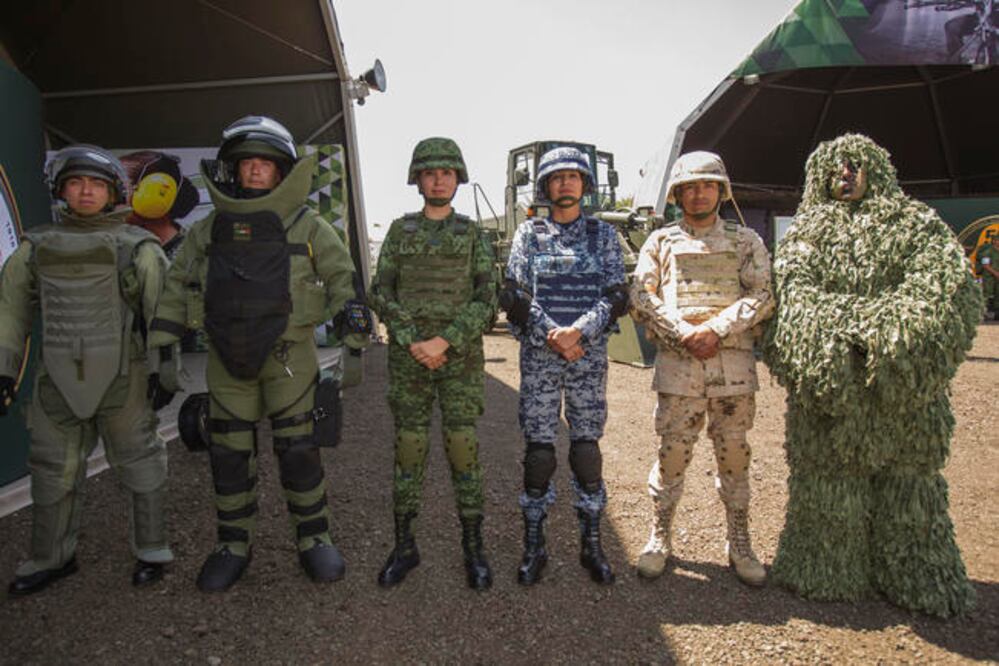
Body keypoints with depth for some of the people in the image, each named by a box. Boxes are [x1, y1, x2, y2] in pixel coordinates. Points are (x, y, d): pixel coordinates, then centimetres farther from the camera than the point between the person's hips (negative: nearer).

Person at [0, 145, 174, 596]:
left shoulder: (138, 247, -1)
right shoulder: (36, 246, 9)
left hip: (122, 377, -3)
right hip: (60, 379, 4)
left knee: (137, 459, 5)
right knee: (53, 468, 12)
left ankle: (152, 548, 19)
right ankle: (51, 557, 29)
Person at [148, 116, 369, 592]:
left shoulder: (307, 227, 5)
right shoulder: (207, 231, 11)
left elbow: (339, 271, 5)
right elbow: (177, 285, 14)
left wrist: (351, 301, -16)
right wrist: (162, 340, 8)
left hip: (289, 356, -2)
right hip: (227, 359, 3)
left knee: (299, 449, 1)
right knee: (229, 454, 8)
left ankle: (313, 538, 17)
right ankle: (234, 544, 24)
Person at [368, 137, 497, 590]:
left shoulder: (473, 234, 5)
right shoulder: (399, 230, 8)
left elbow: (487, 301, -3)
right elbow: (381, 294, 3)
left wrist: (443, 342, -15)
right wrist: (413, 343, -11)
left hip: (460, 356, -1)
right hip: (408, 356, 1)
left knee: (463, 448, -1)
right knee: (408, 449, 5)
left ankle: (473, 548, 13)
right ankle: (404, 547, 19)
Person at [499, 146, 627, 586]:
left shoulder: (603, 234, 9)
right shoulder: (529, 233, 8)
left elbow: (616, 295, 1)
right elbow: (514, 293, -1)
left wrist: (578, 331, -14)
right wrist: (551, 335, -13)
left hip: (589, 354, 1)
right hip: (538, 355, 0)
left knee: (587, 447, 4)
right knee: (539, 448, 2)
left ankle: (591, 545, 18)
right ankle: (533, 546, 15)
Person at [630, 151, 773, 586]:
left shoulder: (746, 241, 13)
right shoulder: (661, 241, 12)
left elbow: (761, 296, 1)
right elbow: (642, 297, 2)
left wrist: (715, 329, -13)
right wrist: (684, 333, -11)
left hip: (733, 364, 1)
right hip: (676, 363, 0)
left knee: (734, 455, 8)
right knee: (671, 452, 2)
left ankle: (739, 545, 22)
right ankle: (659, 540, 17)